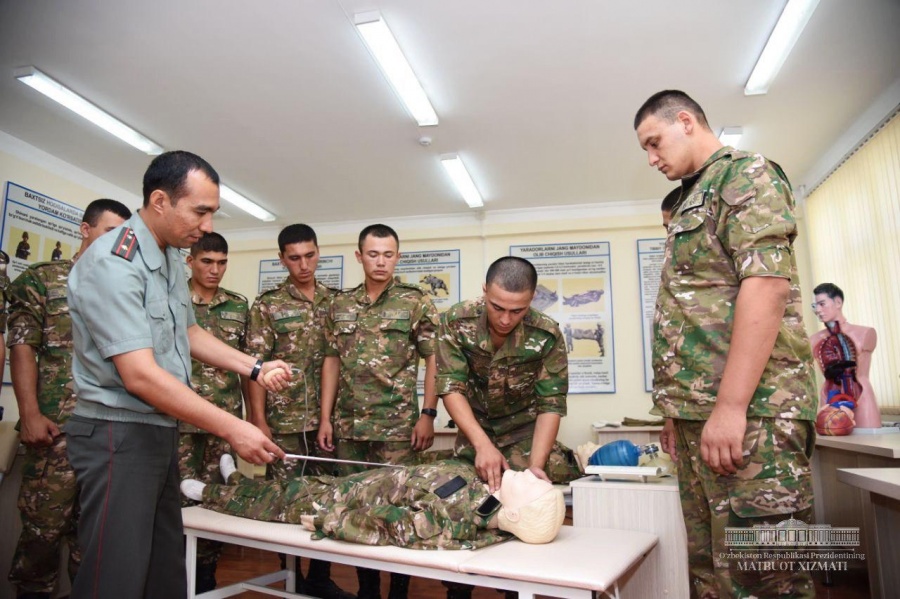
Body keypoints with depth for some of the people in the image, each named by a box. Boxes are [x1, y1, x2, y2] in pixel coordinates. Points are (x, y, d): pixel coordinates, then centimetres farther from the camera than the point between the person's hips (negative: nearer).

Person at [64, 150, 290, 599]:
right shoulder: (112, 263, -20)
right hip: (119, 433, -9)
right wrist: (232, 429, -25)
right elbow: (139, 375, -26)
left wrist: (255, 368, 5)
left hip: (162, 429, 9)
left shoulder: (171, 258, 8)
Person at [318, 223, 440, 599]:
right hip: (349, 424, 4)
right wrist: (326, 418, 7)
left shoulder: (416, 302, -1)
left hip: (397, 425, -4)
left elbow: (433, 361, -2)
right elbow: (332, 362, 12)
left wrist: (427, 415, -10)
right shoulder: (340, 305, 10)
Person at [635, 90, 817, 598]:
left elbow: (767, 285, -17)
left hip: (748, 411, -9)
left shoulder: (746, 174, -3)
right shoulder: (694, 201, 24)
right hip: (701, 412, 9)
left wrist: (730, 404, -22)